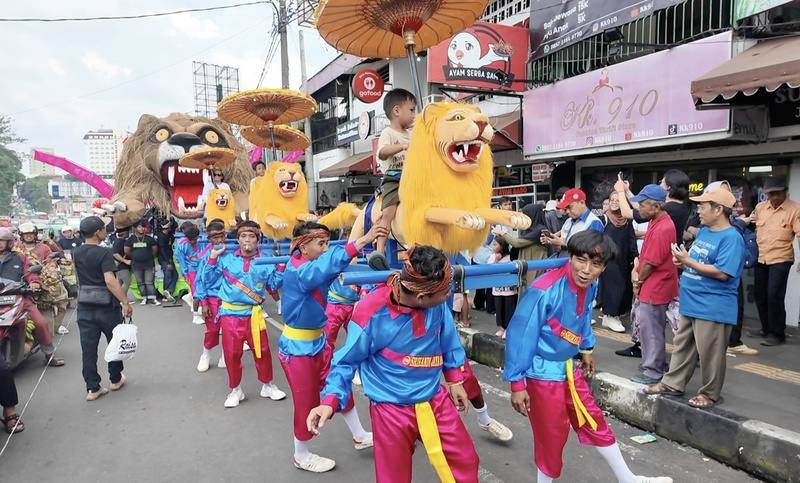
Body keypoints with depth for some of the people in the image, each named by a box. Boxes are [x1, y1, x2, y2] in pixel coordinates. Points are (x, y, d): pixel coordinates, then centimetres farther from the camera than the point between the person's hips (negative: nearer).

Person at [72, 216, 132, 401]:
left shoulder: (76, 253, 3)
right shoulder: (104, 253, -17)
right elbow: (110, 281, -26)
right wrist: (125, 302, -26)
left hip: (84, 306, 5)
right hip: (106, 305, -5)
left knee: (88, 347, 6)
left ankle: (92, 388, 10)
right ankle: (116, 379, 27)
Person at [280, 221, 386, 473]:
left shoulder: (313, 267, 1)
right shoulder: (297, 272, -26)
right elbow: (329, 263, -44)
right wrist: (363, 240, -52)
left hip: (317, 342, 8)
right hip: (297, 348, -8)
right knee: (307, 403, 7)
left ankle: (359, 436, 36)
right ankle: (301, 456, 31)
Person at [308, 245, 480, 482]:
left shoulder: (437, 303, -14)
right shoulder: (372, 313, -26)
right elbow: (347, 361, -11)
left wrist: (455, 380, 12)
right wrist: (330, 401, -22)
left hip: (436, 401, 4)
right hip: (392, 410, -4)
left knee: (466, 461, 17)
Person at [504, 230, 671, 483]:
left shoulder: (590, 285, -7)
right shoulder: (545, 290, -30)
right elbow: (520, 335, -24)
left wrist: (586, 349, 24)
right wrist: (517, 383, -20)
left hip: (568, 367, 8)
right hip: (541, 372, -7)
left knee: (594, 421, 22)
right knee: (552, 434, 7)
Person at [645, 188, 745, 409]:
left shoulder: (731, 238, -17)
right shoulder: (704, 231, 10)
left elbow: (722, 273, -25)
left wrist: (688, 261, -21)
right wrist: (683, 258, 1)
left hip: (713, 308, -9)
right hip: (691, 303, 9)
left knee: (709, 352, 5)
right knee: (682, 346, 17)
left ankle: (709, 393, 21)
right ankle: (673, 383, 28)